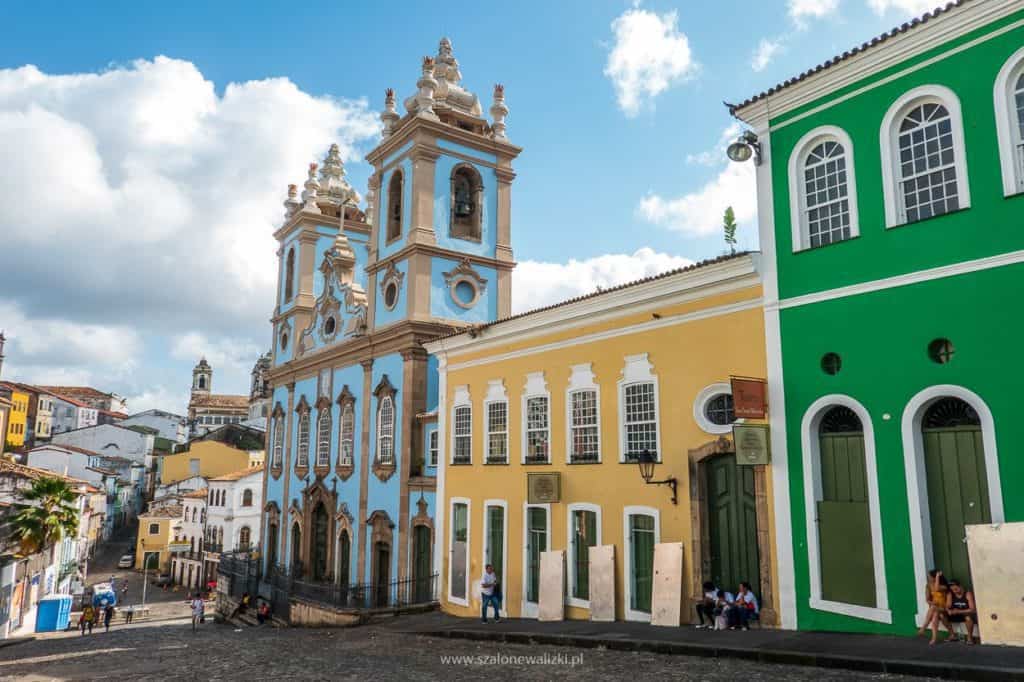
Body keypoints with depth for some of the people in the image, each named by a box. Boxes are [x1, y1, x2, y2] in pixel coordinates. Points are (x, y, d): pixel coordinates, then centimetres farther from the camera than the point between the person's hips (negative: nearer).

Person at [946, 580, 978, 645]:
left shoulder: (968, 594, -19)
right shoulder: (950, 595, -6)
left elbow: (973, 609, -23)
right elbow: (947, 607, -7)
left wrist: (959, 611, -34)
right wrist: (949, 611, -32)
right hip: (957, 615, 4)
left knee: (968, 617, -39)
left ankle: (970, 637, -14)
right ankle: (952, 635, -1)